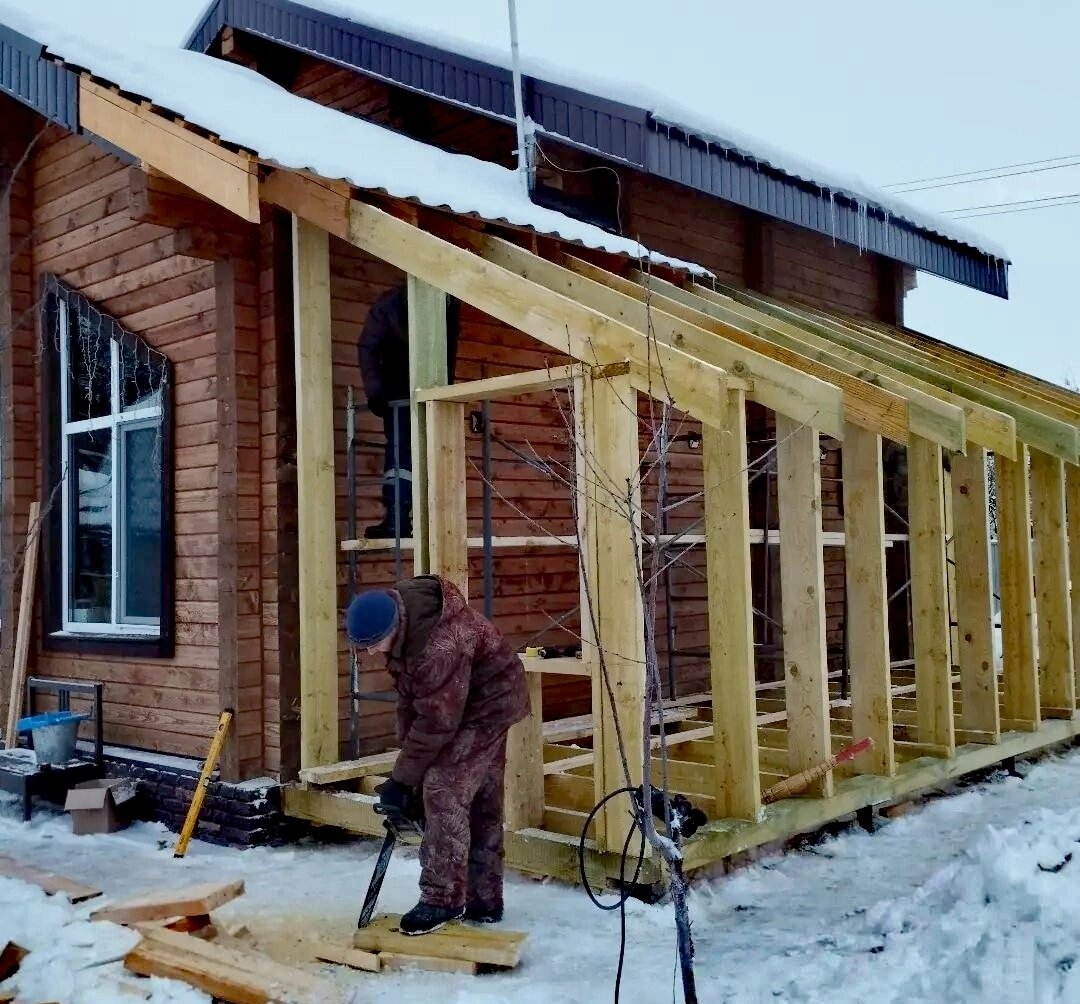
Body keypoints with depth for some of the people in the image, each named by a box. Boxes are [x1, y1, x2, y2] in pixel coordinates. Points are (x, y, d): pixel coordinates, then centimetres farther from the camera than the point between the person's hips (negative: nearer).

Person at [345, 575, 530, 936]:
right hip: (466, 701, 9)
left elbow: (435, 723, -30)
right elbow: (408, 697, 1)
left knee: (444, 790, -15)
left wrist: (402, 779, -21)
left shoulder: (440, 647, -38)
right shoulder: (402, 623, -9)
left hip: (488, 704, -9)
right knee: (481, 802, 13)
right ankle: (484, 901, 22)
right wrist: (408, 755, 0)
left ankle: (441, 900, -5)